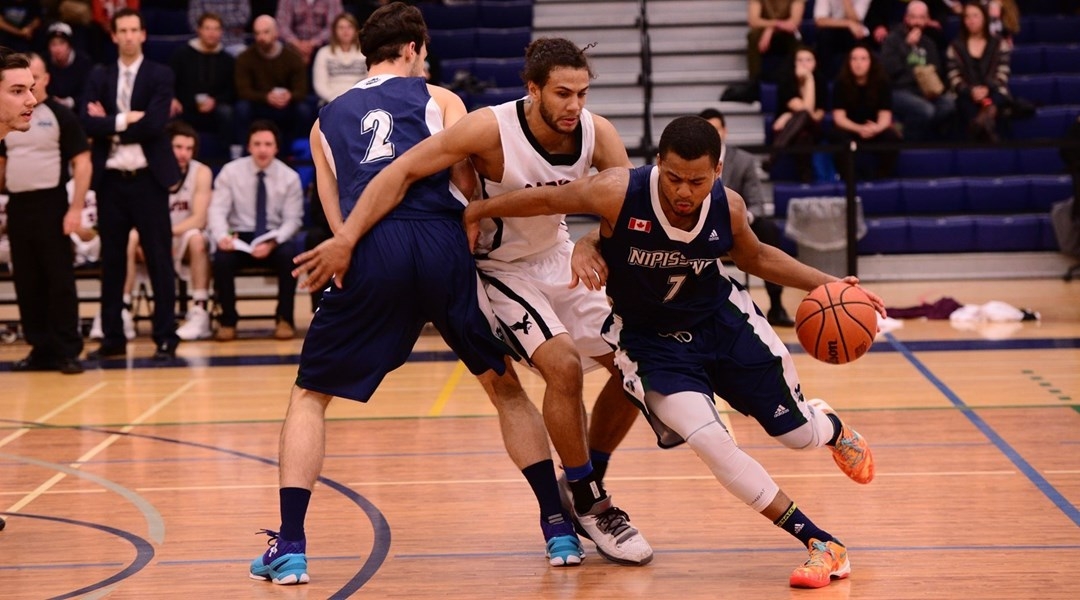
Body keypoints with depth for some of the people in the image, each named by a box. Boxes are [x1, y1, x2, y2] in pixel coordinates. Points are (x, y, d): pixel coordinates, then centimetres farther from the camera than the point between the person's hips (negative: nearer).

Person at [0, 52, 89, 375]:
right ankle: (41, 350, 13)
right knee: (27, 283, 7)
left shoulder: (60, 115, -4)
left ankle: (68, 351, -1)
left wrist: (76, 208, -14)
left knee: (60, 280, -4)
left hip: (50, 204, -5)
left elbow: (82, 162, -7)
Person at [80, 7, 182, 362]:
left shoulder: (160, 76, 0)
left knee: (159, 261, 0)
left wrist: (109, 124, -9)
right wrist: (125, 120, -14)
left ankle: (166, 339, 4)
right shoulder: (99, 76, 8)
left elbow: (154, 124, -14)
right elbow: (88, 123, -6)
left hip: (147, 179, -3)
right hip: (110, 179, 3)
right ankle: (112, 338, 13)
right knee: (111, 261, 7)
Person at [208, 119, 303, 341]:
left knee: (289, 256, -34)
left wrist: (273, 243, -24)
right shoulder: (231, 171, -1)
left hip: (274, 240, 0)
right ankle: (227, 320, -11)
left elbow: (292, 219, -4)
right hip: (239, 237, 0)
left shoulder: (289, 177, -1)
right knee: (222, 258, -32)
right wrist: (222, 236, -28)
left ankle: (284, 319, -15)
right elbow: (218, 210, -6)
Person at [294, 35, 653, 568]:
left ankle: (584, 489, 21)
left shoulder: (596, 134, -17)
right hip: (499, 267, -6)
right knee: (562, 365, -24)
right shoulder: (492, 129, -30)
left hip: (557, 256, 6)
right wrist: (346, 238, -37)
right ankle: (587, 504, -6)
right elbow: (402, 171, -31)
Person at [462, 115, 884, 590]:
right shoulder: (619, 193, -30)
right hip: (651, 341, -2)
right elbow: (545, 200, -14)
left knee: (798, 434, 8)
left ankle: (832, 426, 51)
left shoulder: (728, 208, -17)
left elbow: (754, 256, 5)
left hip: (724, 320, 3)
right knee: (710, 443, -23)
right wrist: (476, 212, -6)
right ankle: (822, 544, -10)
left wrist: (826, 285, -3)